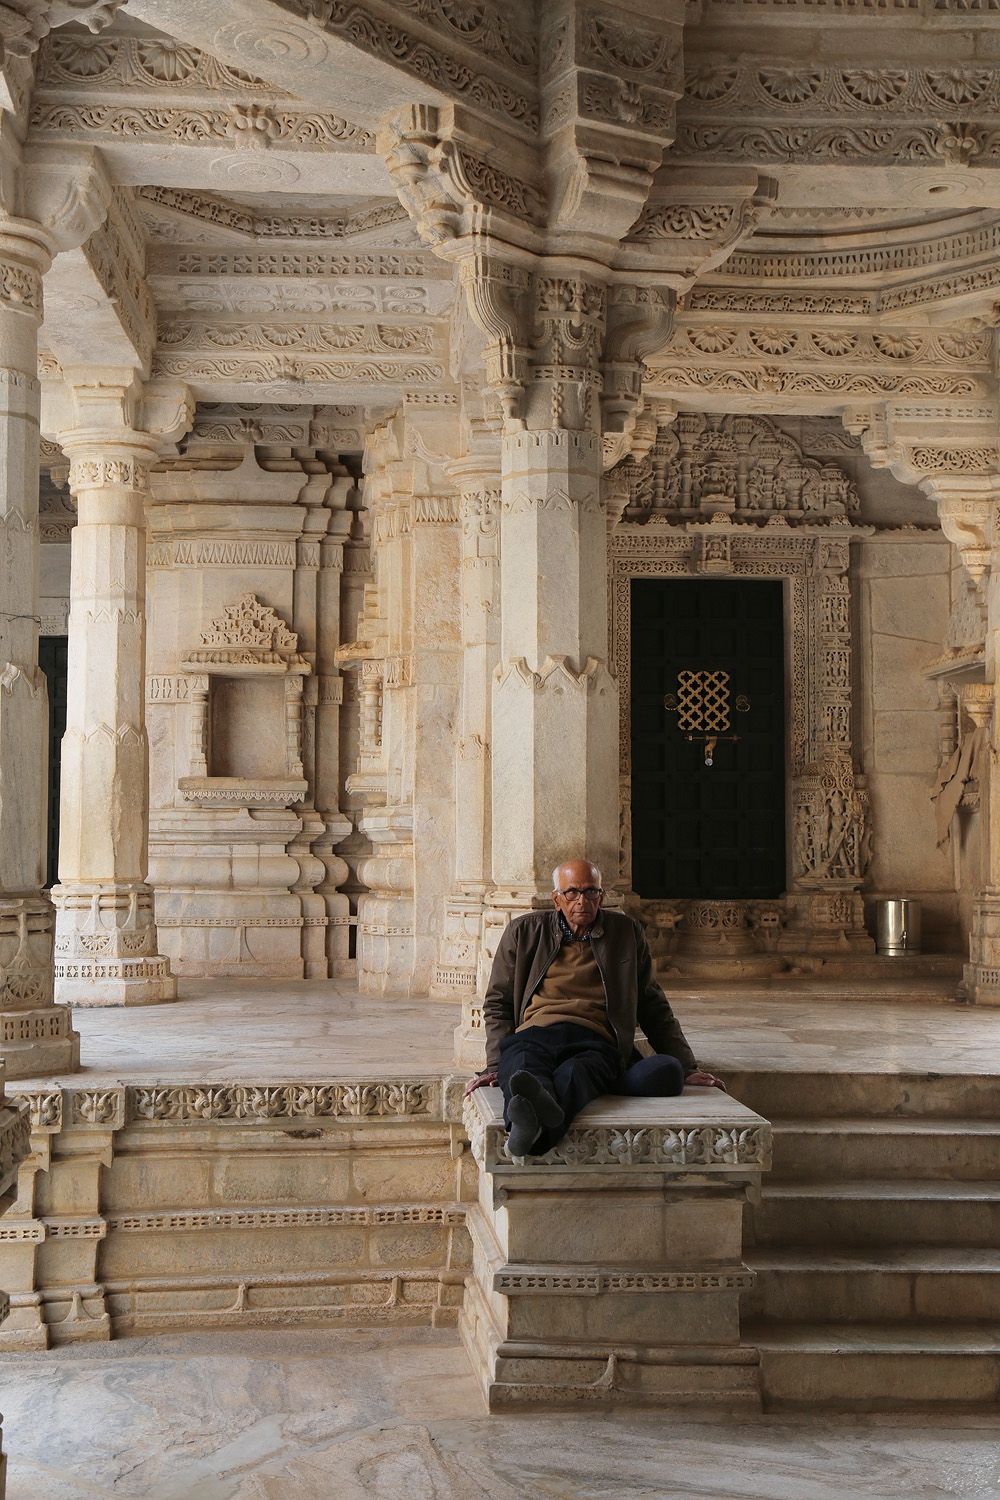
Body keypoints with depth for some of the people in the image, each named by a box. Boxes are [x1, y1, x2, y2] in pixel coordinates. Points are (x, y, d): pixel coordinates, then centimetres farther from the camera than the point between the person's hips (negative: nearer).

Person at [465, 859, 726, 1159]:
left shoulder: (626, 933, 24)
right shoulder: (524, 931, 21)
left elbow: (653, 1008, 29)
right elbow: (498, 1004, 22)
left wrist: (687, 1068, 22)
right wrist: (494, 1064, 6)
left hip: (595, 1041, 0)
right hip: (535, 1033, 0)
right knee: (521, 1067, -40)